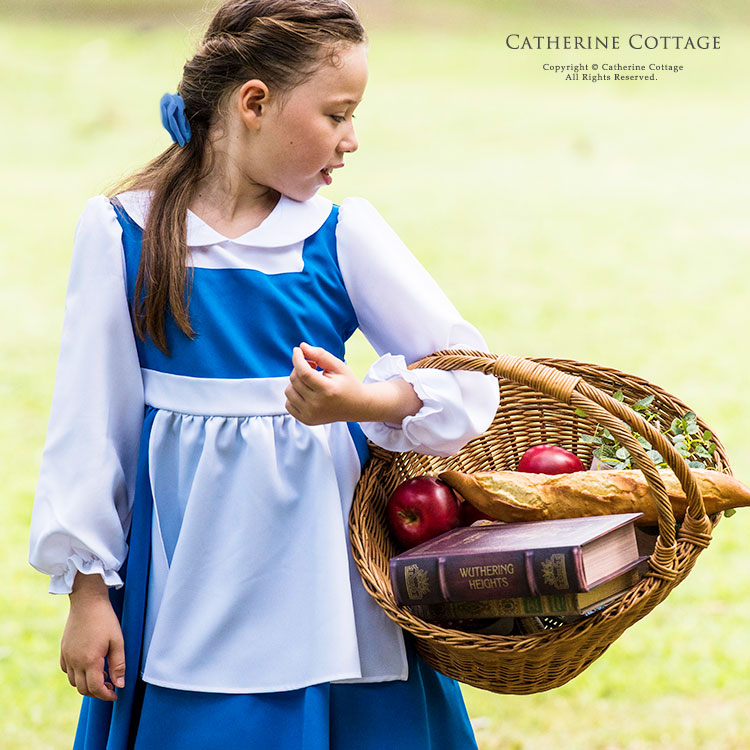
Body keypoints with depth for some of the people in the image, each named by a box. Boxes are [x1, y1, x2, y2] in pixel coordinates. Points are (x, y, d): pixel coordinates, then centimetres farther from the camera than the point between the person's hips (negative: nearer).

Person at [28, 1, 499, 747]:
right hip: (192, 572, -1)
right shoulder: (121, 231, -3)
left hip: (325, 560, 2)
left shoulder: (343, 233, 0)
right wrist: (87, 587, 0)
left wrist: (363, 401, -20)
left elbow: (469, 371, -1)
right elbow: (92, 414, 1)